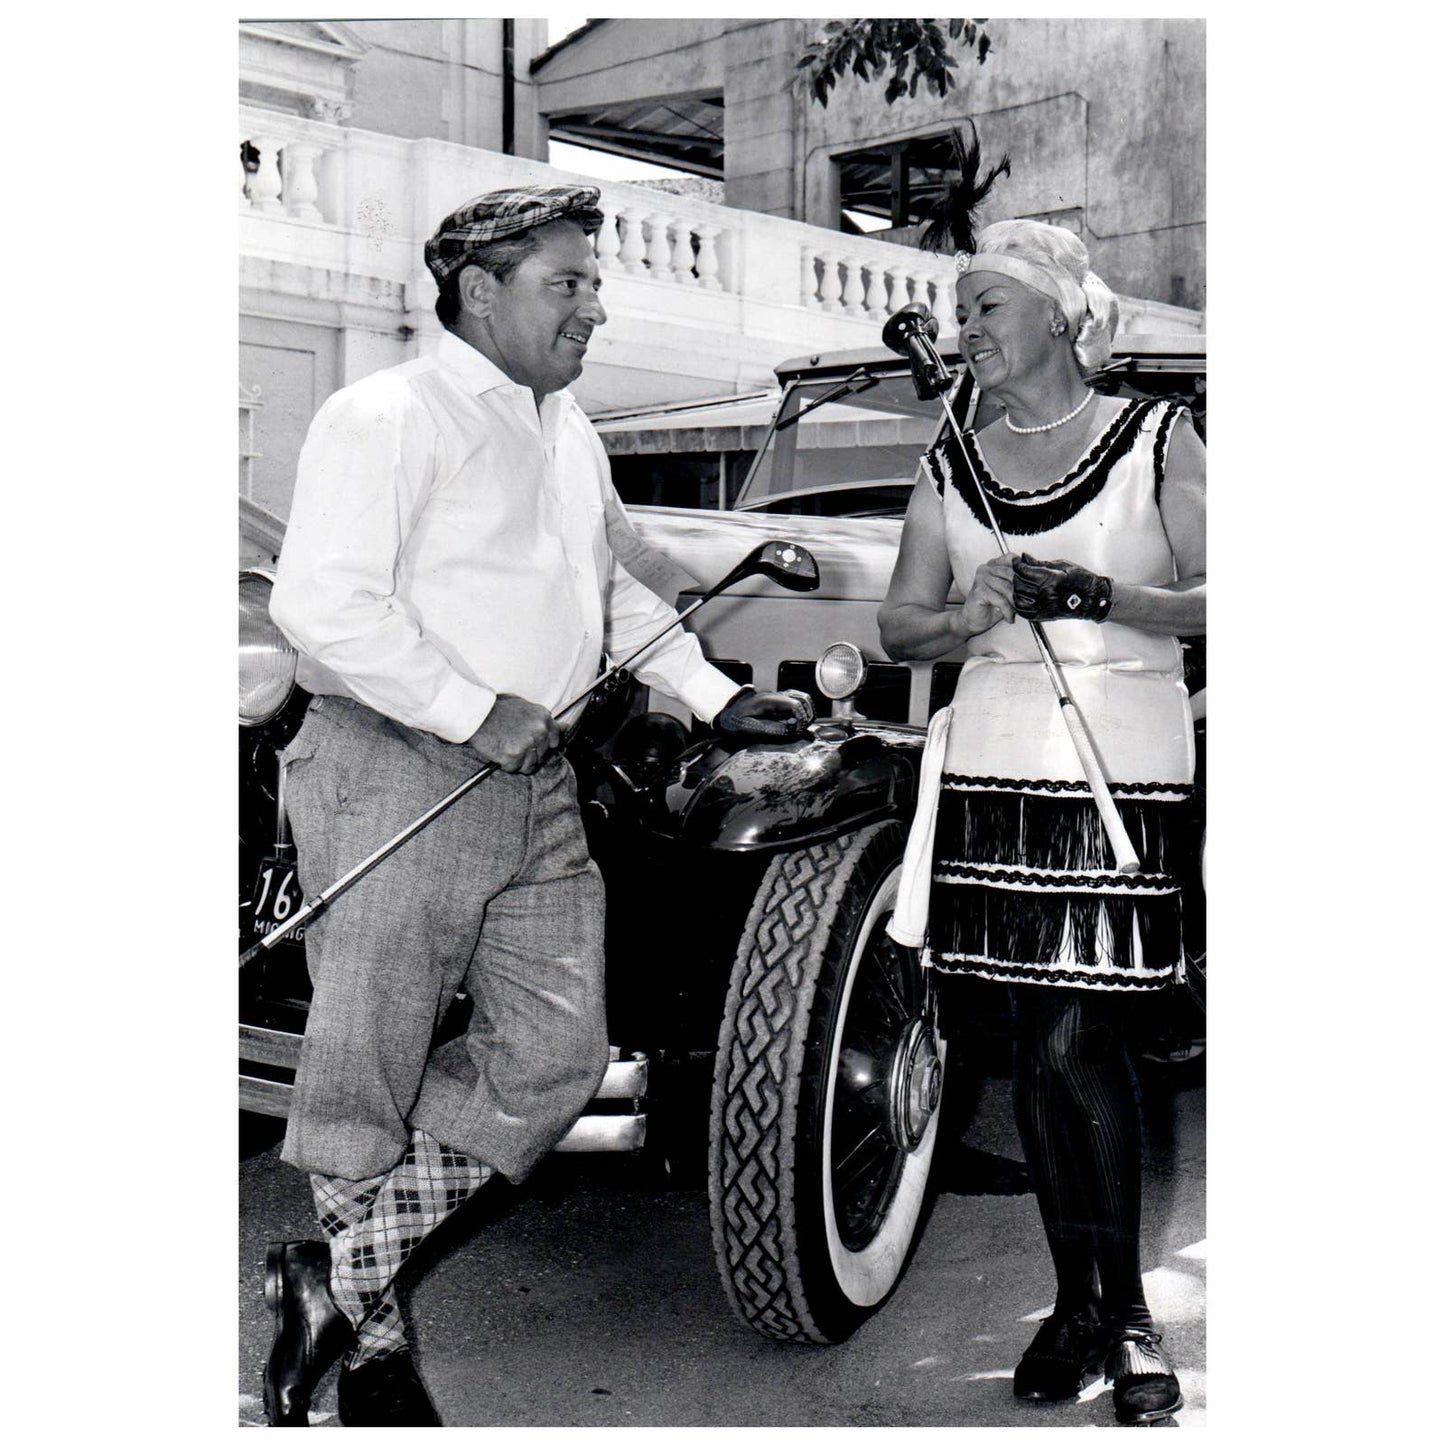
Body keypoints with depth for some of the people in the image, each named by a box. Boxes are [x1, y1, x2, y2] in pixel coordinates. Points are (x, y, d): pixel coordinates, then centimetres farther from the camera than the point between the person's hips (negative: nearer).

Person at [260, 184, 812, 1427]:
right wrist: (475, 710, -19)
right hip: (398, 776, -8)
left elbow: (620, 590, 28)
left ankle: (332, 1275, 13)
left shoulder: (570, 434, 18)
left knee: (555, 1060, 4)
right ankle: (368, 1339, 19)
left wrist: (717, 696, 18)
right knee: (368, 1079, 1)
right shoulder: (390, 416, -9)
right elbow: (320, 604, -18)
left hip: (537, 786, 8)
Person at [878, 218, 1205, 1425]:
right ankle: (1076, 1302, 20)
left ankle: (1127, 1311, 8)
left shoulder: (1157, 438, 1)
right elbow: (900, 626, 9)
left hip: (1127, 770, -4)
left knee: (1077, 1046, -9)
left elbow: (1210, 600, -4)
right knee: (1040, 1050, 7)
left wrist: (1099, 596, -19)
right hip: (996, 769, 4)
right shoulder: (952, 465, 11)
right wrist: (972, 614, -11)